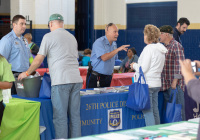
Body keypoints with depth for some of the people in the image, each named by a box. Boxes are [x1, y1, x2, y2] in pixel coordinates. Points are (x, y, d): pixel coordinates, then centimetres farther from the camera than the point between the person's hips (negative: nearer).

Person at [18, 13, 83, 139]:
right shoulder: (72, 37, 20)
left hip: (61, 81, -6)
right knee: (75, 115, 7)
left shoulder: (49, 37, 0)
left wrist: (27, 73, 15)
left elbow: (38, 60, -1)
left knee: (60, 117, -4)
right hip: (76, 79, 6)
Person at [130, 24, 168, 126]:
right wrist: (138, 65, 21)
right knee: (155, 111, 14)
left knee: (147, 111, -6)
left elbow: (143, 69, -16)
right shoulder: (161, 48, 12)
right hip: (156, 83, 9)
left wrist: (134, 65, 2)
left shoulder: (149, 48, -15)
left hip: (147, 84, -9)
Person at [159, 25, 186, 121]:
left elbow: (179, 65, -17)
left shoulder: (176, 46, -11)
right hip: (166, 85, 9)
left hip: (175, 85, -9)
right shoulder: (164, 47, 17)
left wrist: (175, 82, -21)